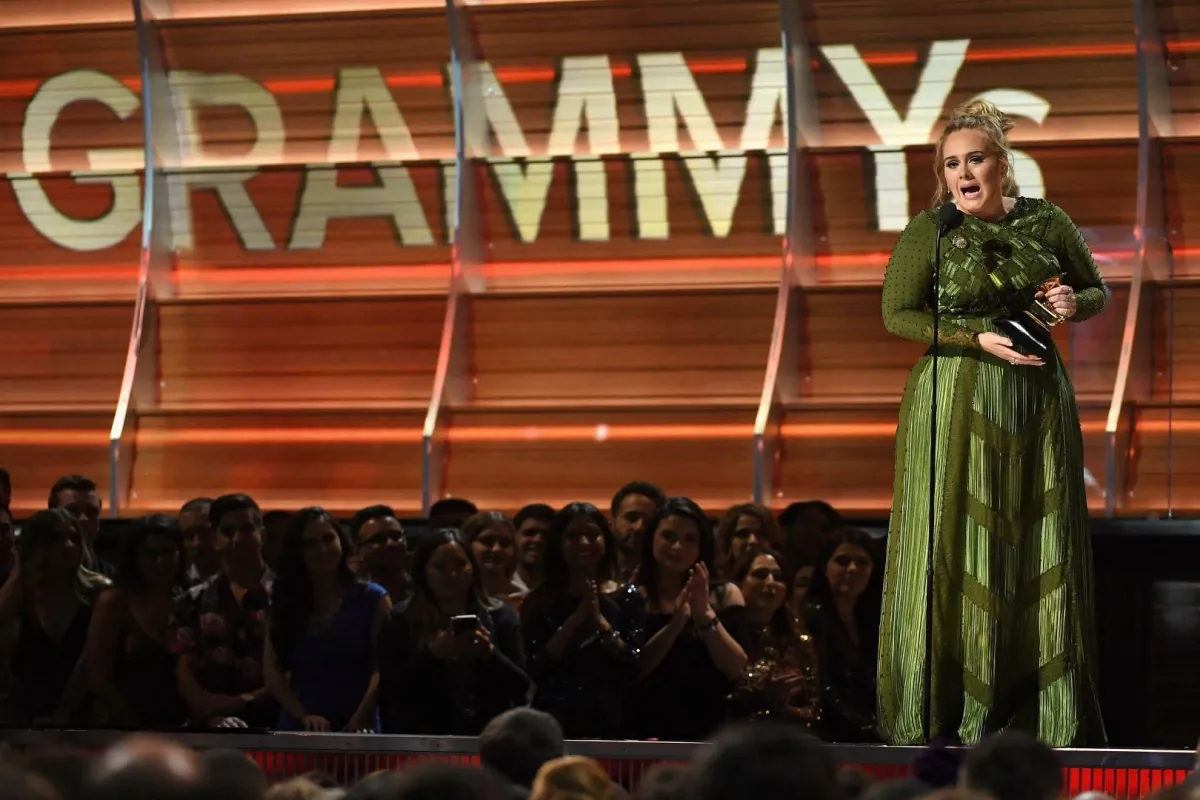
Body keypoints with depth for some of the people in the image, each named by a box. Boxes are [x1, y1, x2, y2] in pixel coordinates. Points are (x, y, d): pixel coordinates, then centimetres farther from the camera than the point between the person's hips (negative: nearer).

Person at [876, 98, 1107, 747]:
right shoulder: (929, 231, -4)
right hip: (957, 405, -3)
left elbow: (1097, 291, 14)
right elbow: (896, 314, -6)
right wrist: (978, 341, -15)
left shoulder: (1046, 222, 4)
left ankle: (1050, 709, 11)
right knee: (955, 547, -2)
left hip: (1038, 401, 3)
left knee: (1041, 548, 5)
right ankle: (947, 706, 4)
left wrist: (1074, 303, -9)